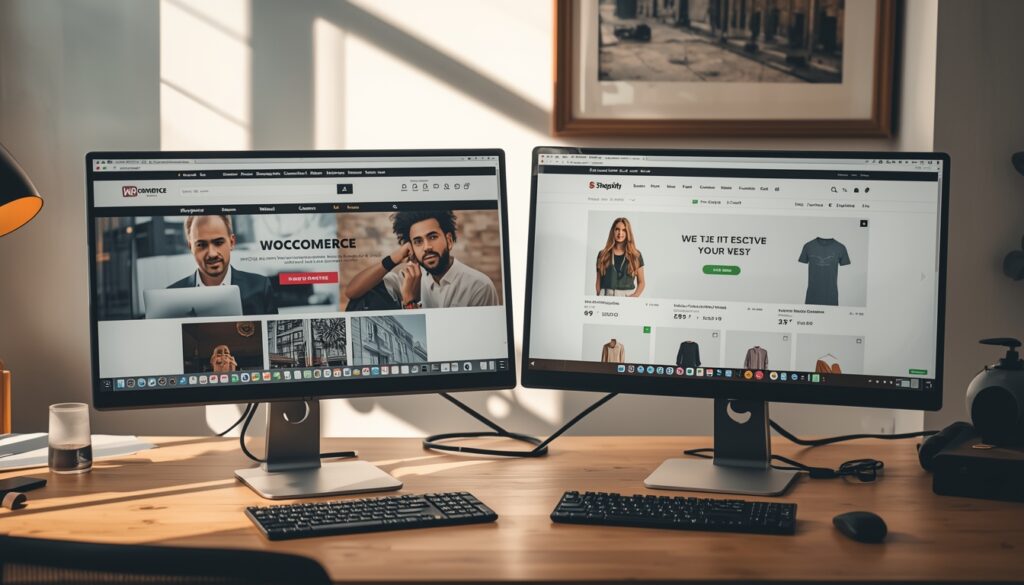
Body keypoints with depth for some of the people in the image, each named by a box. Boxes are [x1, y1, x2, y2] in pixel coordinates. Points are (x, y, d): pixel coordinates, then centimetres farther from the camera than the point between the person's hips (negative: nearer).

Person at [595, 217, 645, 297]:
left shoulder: (636, 255, 10)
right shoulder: (603, 255, 11)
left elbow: (641, 282, 12)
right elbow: (598, 282, 11)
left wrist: (634, 296, -5)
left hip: (627, 296, 0)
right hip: (607, 296, 0)